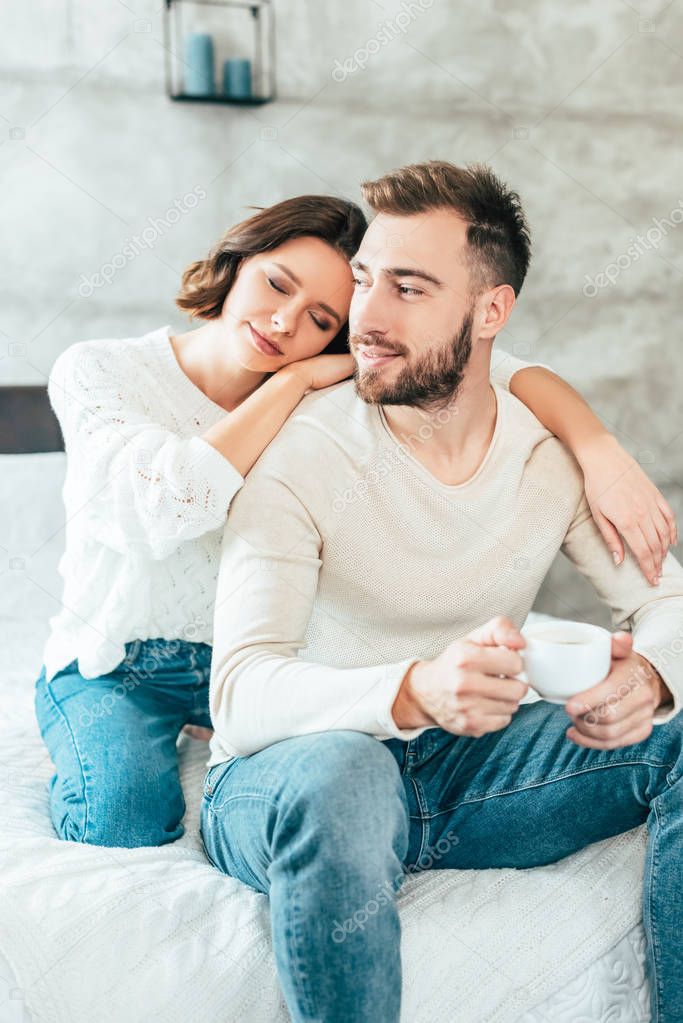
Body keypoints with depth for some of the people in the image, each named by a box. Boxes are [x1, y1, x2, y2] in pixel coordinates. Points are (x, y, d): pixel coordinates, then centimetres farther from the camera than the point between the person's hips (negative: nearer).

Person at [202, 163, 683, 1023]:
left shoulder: (554, 449, -3)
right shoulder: (297, 456, -17)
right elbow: (240, 696, -25)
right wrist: (413, 690, -45)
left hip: (469, 767, 5)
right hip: (284, 779, -4)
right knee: (341, 770, -39)